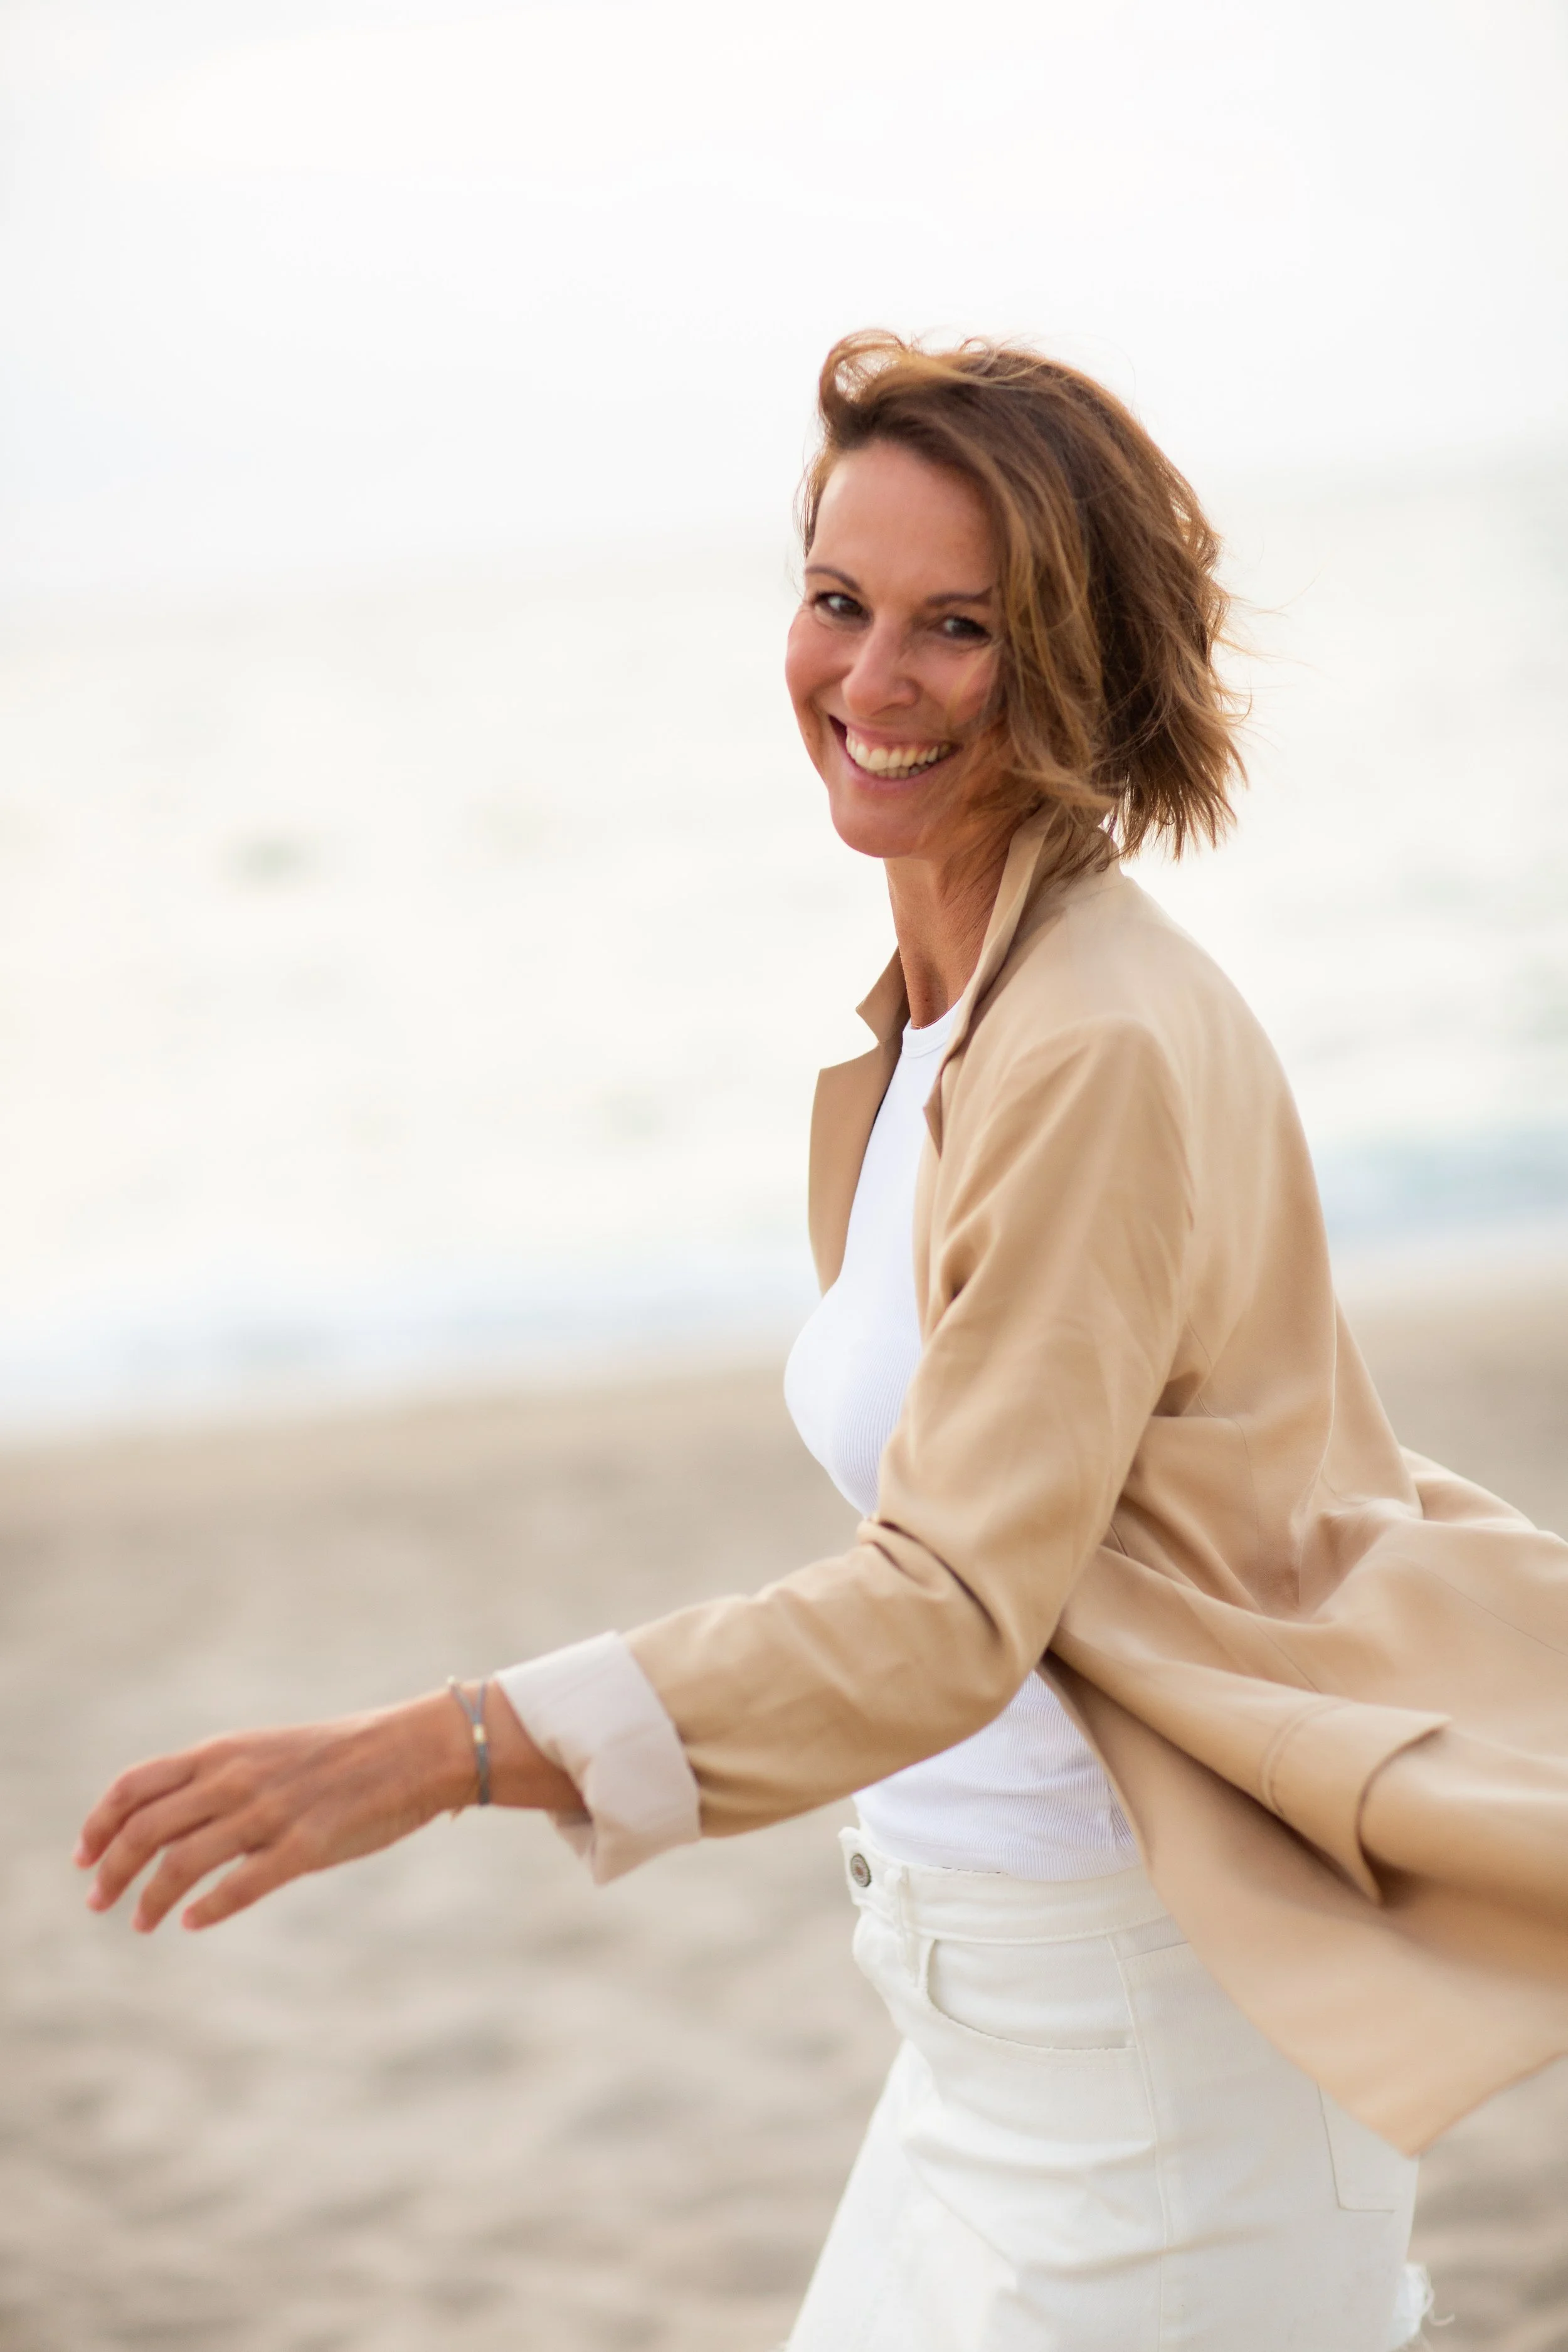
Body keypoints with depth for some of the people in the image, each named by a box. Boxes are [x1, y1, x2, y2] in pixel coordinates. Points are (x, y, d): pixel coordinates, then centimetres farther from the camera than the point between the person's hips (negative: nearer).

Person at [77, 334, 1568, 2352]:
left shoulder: (1105, 1057, -20)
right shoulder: (927, 1031, 8)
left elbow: (952, 1607, -26)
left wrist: (445, 1752, -34)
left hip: (1149, 2032, -8)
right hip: (987, 2009, 9)